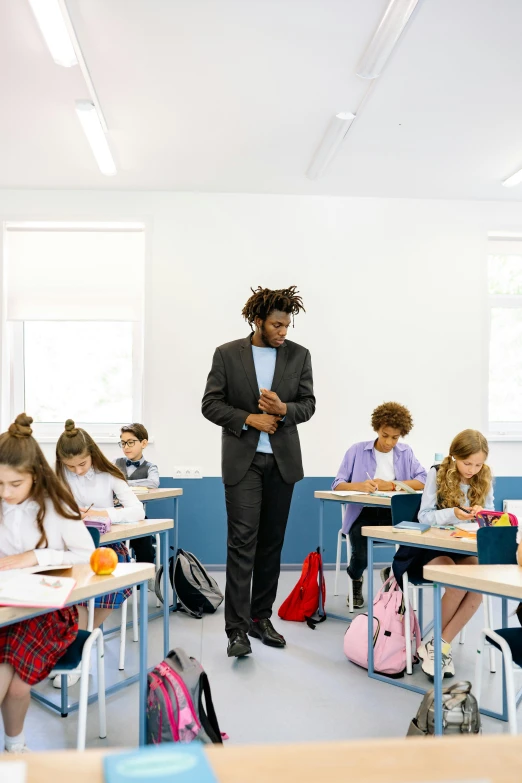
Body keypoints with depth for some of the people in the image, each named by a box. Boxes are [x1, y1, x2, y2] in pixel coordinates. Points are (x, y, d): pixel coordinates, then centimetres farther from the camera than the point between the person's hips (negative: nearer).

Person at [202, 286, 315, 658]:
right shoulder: (227, 354, -2)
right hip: (242, 460, -3)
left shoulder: (299, 355, 4)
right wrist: (248, 419, -15)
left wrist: (283, 409, -16)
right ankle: (237, 629, -4)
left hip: (283, 460, 3)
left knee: (272, 543, 10)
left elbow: (308, 404, 4)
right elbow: (211, 404, -2)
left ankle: (261, 618, 22)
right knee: (242, 542, -8)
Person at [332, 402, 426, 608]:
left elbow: (423, 481, -3)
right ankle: (355, 580, 14)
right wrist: (359, 485, -23)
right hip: (363, 513, -2)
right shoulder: (357, 450, 4)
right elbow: (337, 485, -2)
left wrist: (391, 485, -16)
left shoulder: (406, 453, 11)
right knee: (361, 556, -28)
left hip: (395, 514, 2)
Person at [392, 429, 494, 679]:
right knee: (458, 584, -31)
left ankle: (439, 645, -17)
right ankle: (442, 645, -7)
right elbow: (424, 516, -10)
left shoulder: (485, 479, 2)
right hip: (430, 547, -3)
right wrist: (453, 514, -29)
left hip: (464, 548, 3)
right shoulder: (438, 474, -8)